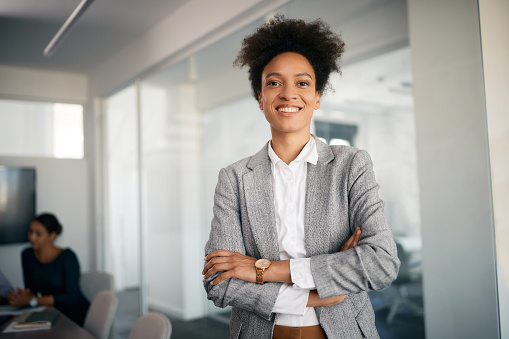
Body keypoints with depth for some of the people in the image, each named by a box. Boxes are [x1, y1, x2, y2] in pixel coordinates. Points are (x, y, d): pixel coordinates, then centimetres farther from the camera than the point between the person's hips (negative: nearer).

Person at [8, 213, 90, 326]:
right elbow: (30, 289, 9)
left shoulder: (67, 257, -15)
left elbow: (70, 297, -19)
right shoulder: (27, 255, 3)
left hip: (76, 315, -6)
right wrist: (25, 295, -16)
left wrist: (32, 300, -23)